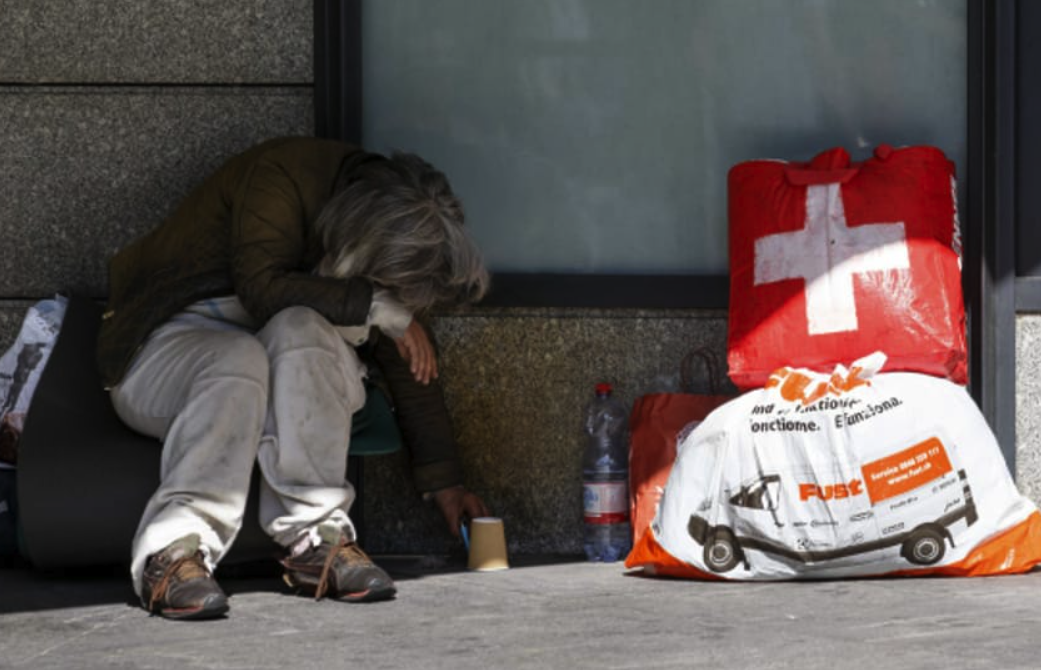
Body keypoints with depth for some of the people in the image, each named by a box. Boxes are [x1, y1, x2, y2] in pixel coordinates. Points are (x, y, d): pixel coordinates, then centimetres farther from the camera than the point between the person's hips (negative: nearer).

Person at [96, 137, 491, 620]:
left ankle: (316, 539, -37)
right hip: (170, 343, -4)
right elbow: (263, 288, -31)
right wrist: (378, 307, -24)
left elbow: (410, 369, 7)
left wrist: (444, 482, 9)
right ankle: (173, 551, -46)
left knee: (300, 331, -32)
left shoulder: (391, 228, -1)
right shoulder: (281, 177, -21)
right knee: (239, 359, -39)